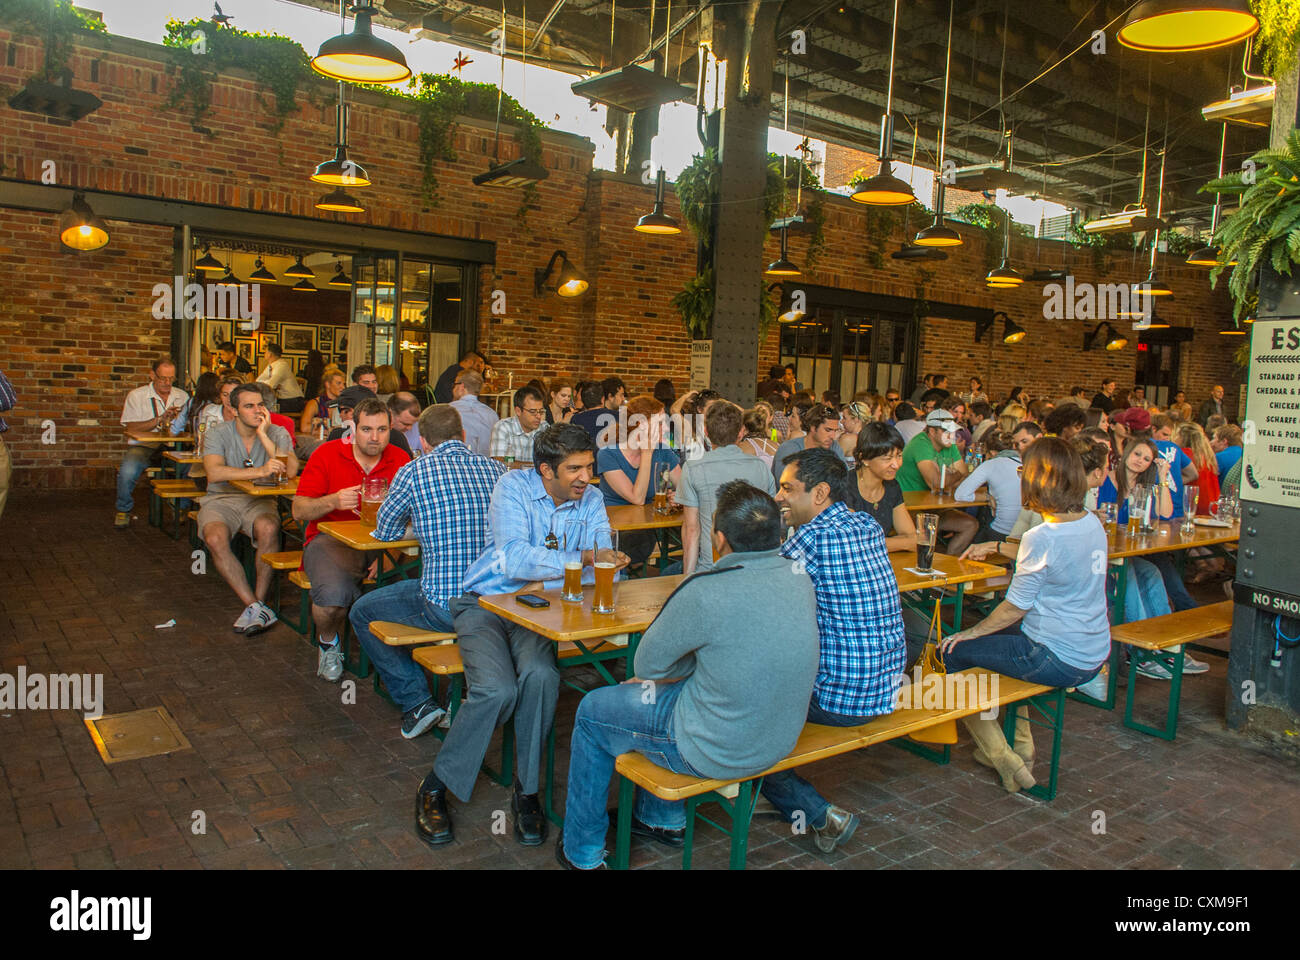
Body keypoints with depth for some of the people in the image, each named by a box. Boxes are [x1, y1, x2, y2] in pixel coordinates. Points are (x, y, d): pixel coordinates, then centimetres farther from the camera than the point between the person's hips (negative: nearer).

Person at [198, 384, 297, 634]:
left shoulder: (277, 433, 2)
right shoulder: (218, 434, -1)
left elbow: (291, 471, -17)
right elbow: (214, 473, -20)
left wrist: (263, 435, -16)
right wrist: (260, 471, -30)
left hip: (259, 500, 0)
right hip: (221, 500, 0)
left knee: (269, 529, -33)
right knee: (215, 538, -31)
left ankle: (258, 600, -23)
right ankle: (254, 605, -28)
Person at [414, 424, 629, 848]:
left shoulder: (590, 500, 2)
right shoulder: (514, 486, -10)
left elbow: (606, 570, -5)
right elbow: (515, 559, -24)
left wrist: (543, 573, -20)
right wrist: (582, 558, -27)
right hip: (485, 603, -2)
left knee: (541, 676, -30)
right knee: (497, 690, -27)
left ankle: (526, 791, -9)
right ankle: (435, 786, -2)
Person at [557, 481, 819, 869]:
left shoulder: (706, 592, -29)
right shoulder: (799, 578, -6)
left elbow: (646, 665, -13)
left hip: (719, 751, -7)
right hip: (782, 738, 7)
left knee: (593, 711, 14)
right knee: (665, 687, 30)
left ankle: (583, 851, 31)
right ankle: (664, 820, 43)